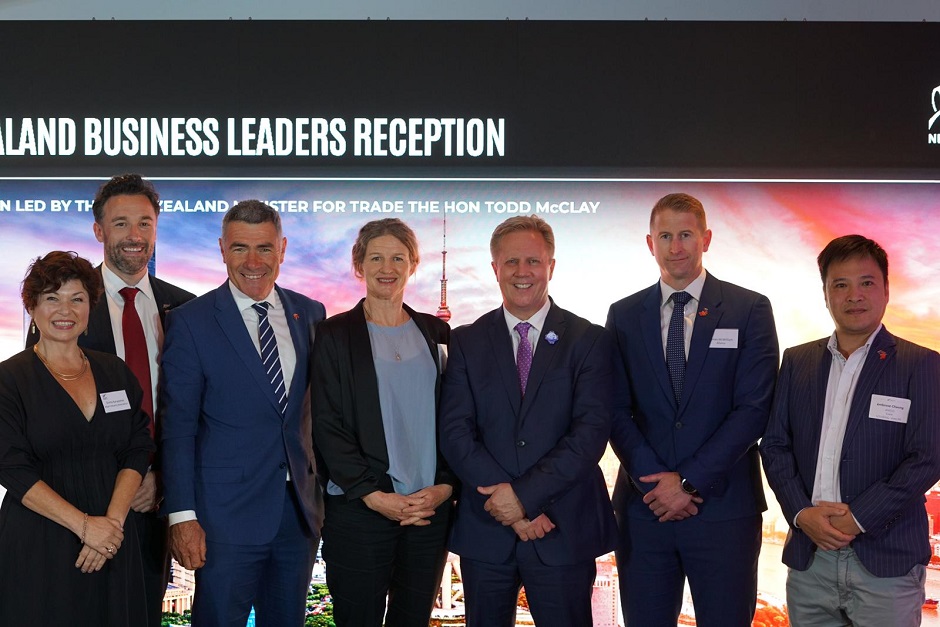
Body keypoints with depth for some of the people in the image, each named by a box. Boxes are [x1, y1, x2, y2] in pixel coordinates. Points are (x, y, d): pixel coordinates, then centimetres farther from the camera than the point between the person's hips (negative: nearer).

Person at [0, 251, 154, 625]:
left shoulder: (115, 373, 9)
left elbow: (138, 451, 4)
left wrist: (114, 519, -11)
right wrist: (84, 524, -16)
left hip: (113, 541, 4)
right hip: (39, 547, -3)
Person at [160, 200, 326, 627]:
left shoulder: (310, 314, 7)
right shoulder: (191, 322, -5)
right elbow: (178, 428, -7)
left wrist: (322, 487, 7)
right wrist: (182, 516, -12)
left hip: (300, 508, 4)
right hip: (228, 512, -4)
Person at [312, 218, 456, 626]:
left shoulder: (435, 333, 10)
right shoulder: (335, 335, 1)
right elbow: (327, 425, -4)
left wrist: (445, 486, -6)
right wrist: (373, 495, -13)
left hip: (431, 508, 3)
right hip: (358, 511, -3)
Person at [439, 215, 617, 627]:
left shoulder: (589, 341, 1)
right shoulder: (466, 342, 6)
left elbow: (591, 433, -8)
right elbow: (455, 434, -3)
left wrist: (525, 493, -16)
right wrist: (513, 509, -13)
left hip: (565, 532, -1)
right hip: (485, 530, 2)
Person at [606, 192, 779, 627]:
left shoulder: (750, 310, 1)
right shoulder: (624, 316, 9)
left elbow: (753, 408, -6)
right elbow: (617, 411, 3)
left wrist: (689, 480, -11)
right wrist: (655, 481, -10)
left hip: (724, 506, -2)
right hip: (644, 506, 2)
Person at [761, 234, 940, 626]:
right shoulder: (797, 361, 10)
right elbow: (774, 444, 7)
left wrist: (858, 518, -13)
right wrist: (801, 513, -7)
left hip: (887, 563, -3)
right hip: (808, 558, 3)